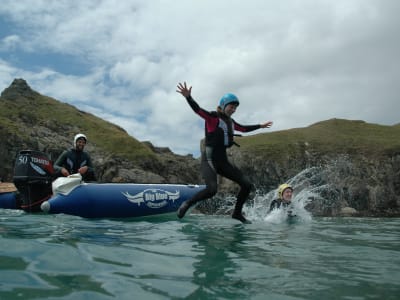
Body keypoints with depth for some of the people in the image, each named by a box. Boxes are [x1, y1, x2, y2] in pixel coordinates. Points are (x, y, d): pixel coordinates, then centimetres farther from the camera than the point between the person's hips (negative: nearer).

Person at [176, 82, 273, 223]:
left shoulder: (230, 122, 16)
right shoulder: (212, 117, -6)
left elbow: (244, 128, 34)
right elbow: (197, 109, -24)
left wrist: (260, 126, 45)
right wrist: (188, 97, -43)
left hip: (223, 160, 8)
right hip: (209, 159, -8)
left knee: (247, 185, 6)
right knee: (212, 189, -29)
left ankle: (237, 213, 25)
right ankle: (187, 203, -3)